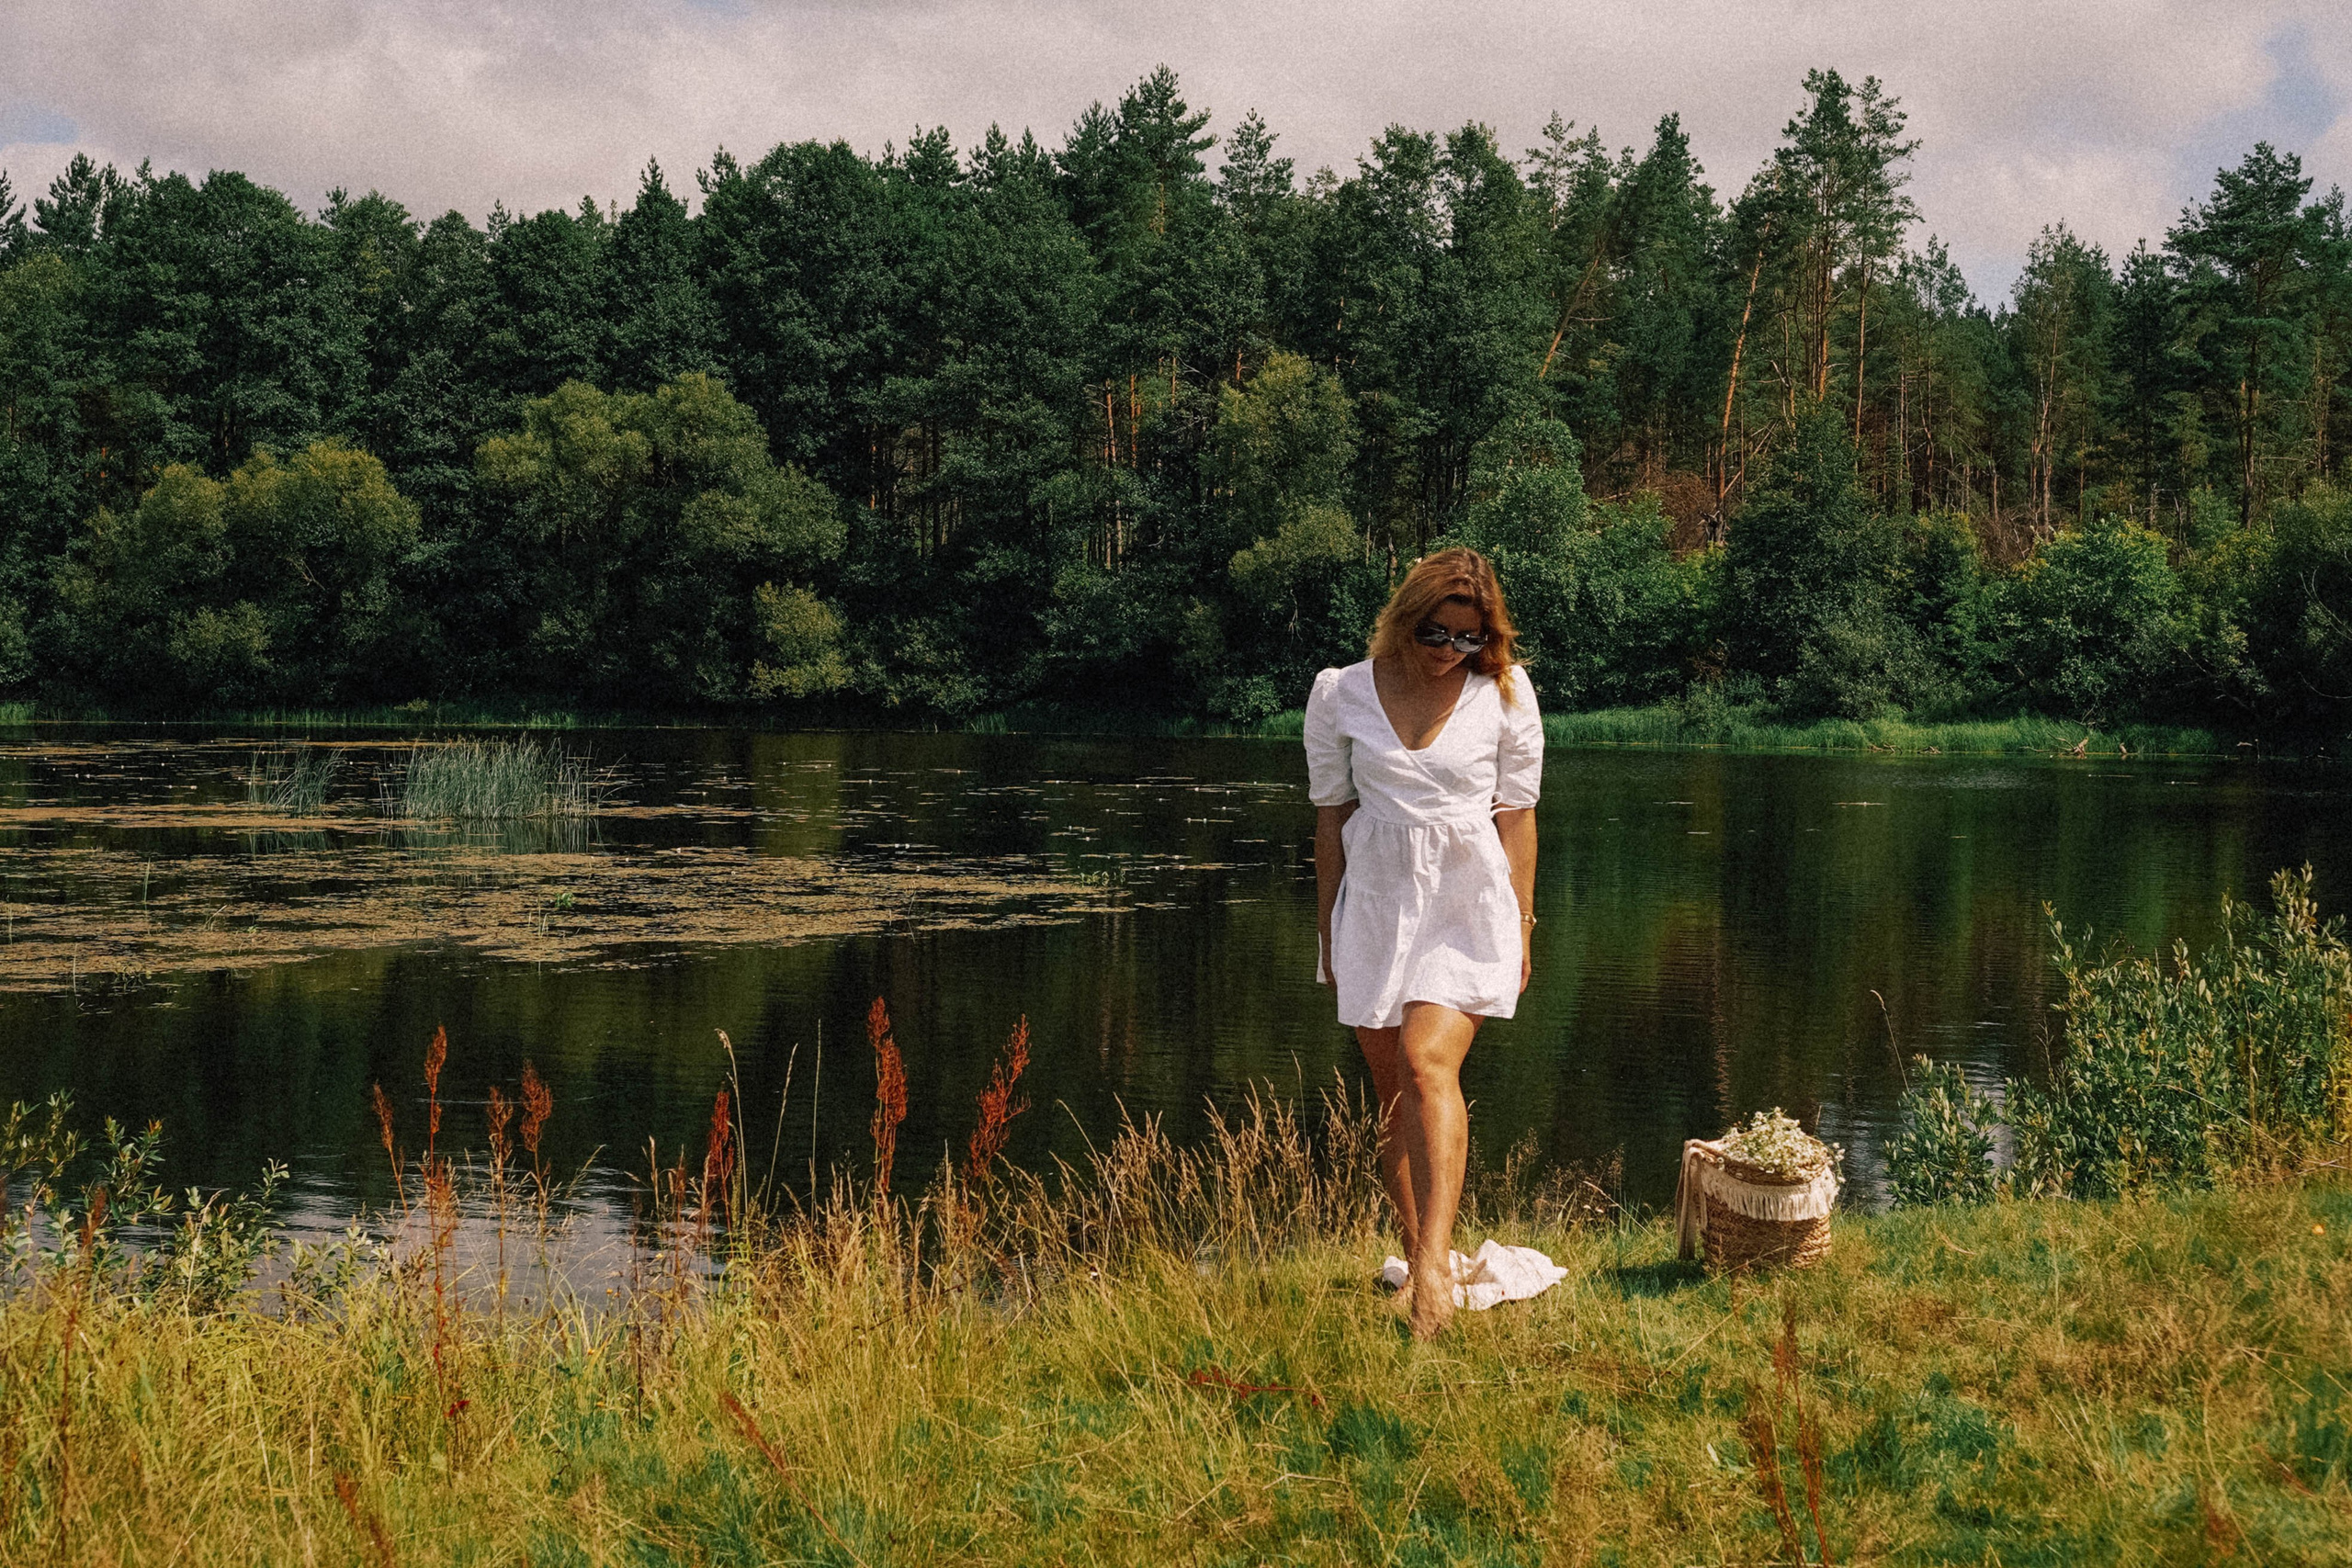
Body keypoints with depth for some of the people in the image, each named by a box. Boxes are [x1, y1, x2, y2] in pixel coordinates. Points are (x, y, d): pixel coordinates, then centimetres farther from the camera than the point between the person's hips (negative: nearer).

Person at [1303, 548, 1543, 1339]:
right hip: (1377, 902, 3)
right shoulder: (1340, 694, 0)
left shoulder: (1505, 692, -1)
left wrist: (1521, 926, 4)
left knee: (1428, 1063, -21)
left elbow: (1516, 814, 4)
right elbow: (1332, 815, 7)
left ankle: (1434, 1267, -28)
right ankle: (1418, 1253, 19)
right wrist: (1328, 932, 8)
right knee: (1391, 1092, 7)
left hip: (1469, 901, -3)